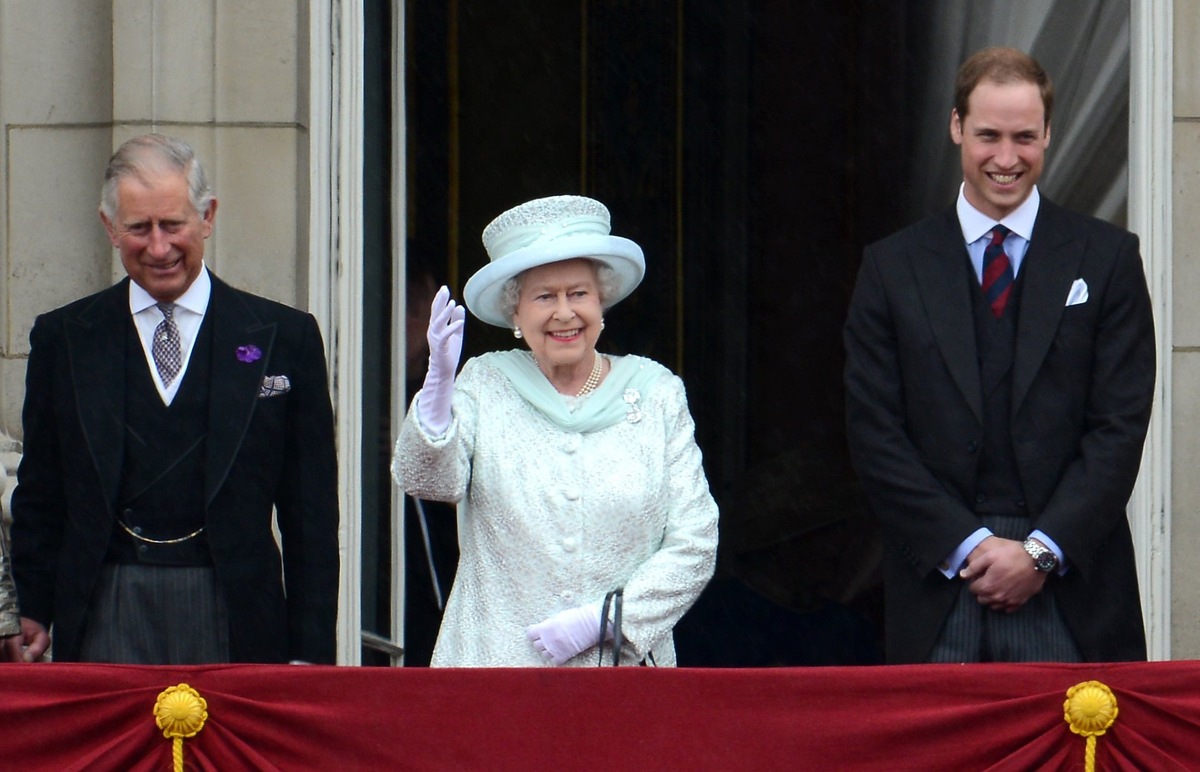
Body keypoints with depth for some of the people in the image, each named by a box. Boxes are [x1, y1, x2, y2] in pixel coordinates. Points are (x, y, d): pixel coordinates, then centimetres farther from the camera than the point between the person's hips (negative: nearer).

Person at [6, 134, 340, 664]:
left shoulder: (284, 337, 6)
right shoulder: (62, 338, 11)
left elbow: (311, 515, 5)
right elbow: (39, 498, 14)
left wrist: (309, 651, 0)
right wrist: (33, 615, 5)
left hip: (235, 619, -1)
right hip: (105, 618, 1)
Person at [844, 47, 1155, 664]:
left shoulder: (1107, 258, 7)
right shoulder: (892, 267, 9)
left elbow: (1120, 426, 1)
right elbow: (874, 435, 4)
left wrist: (1042, 550, -9)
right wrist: (967, 545, -7)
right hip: (938, 592, 1)